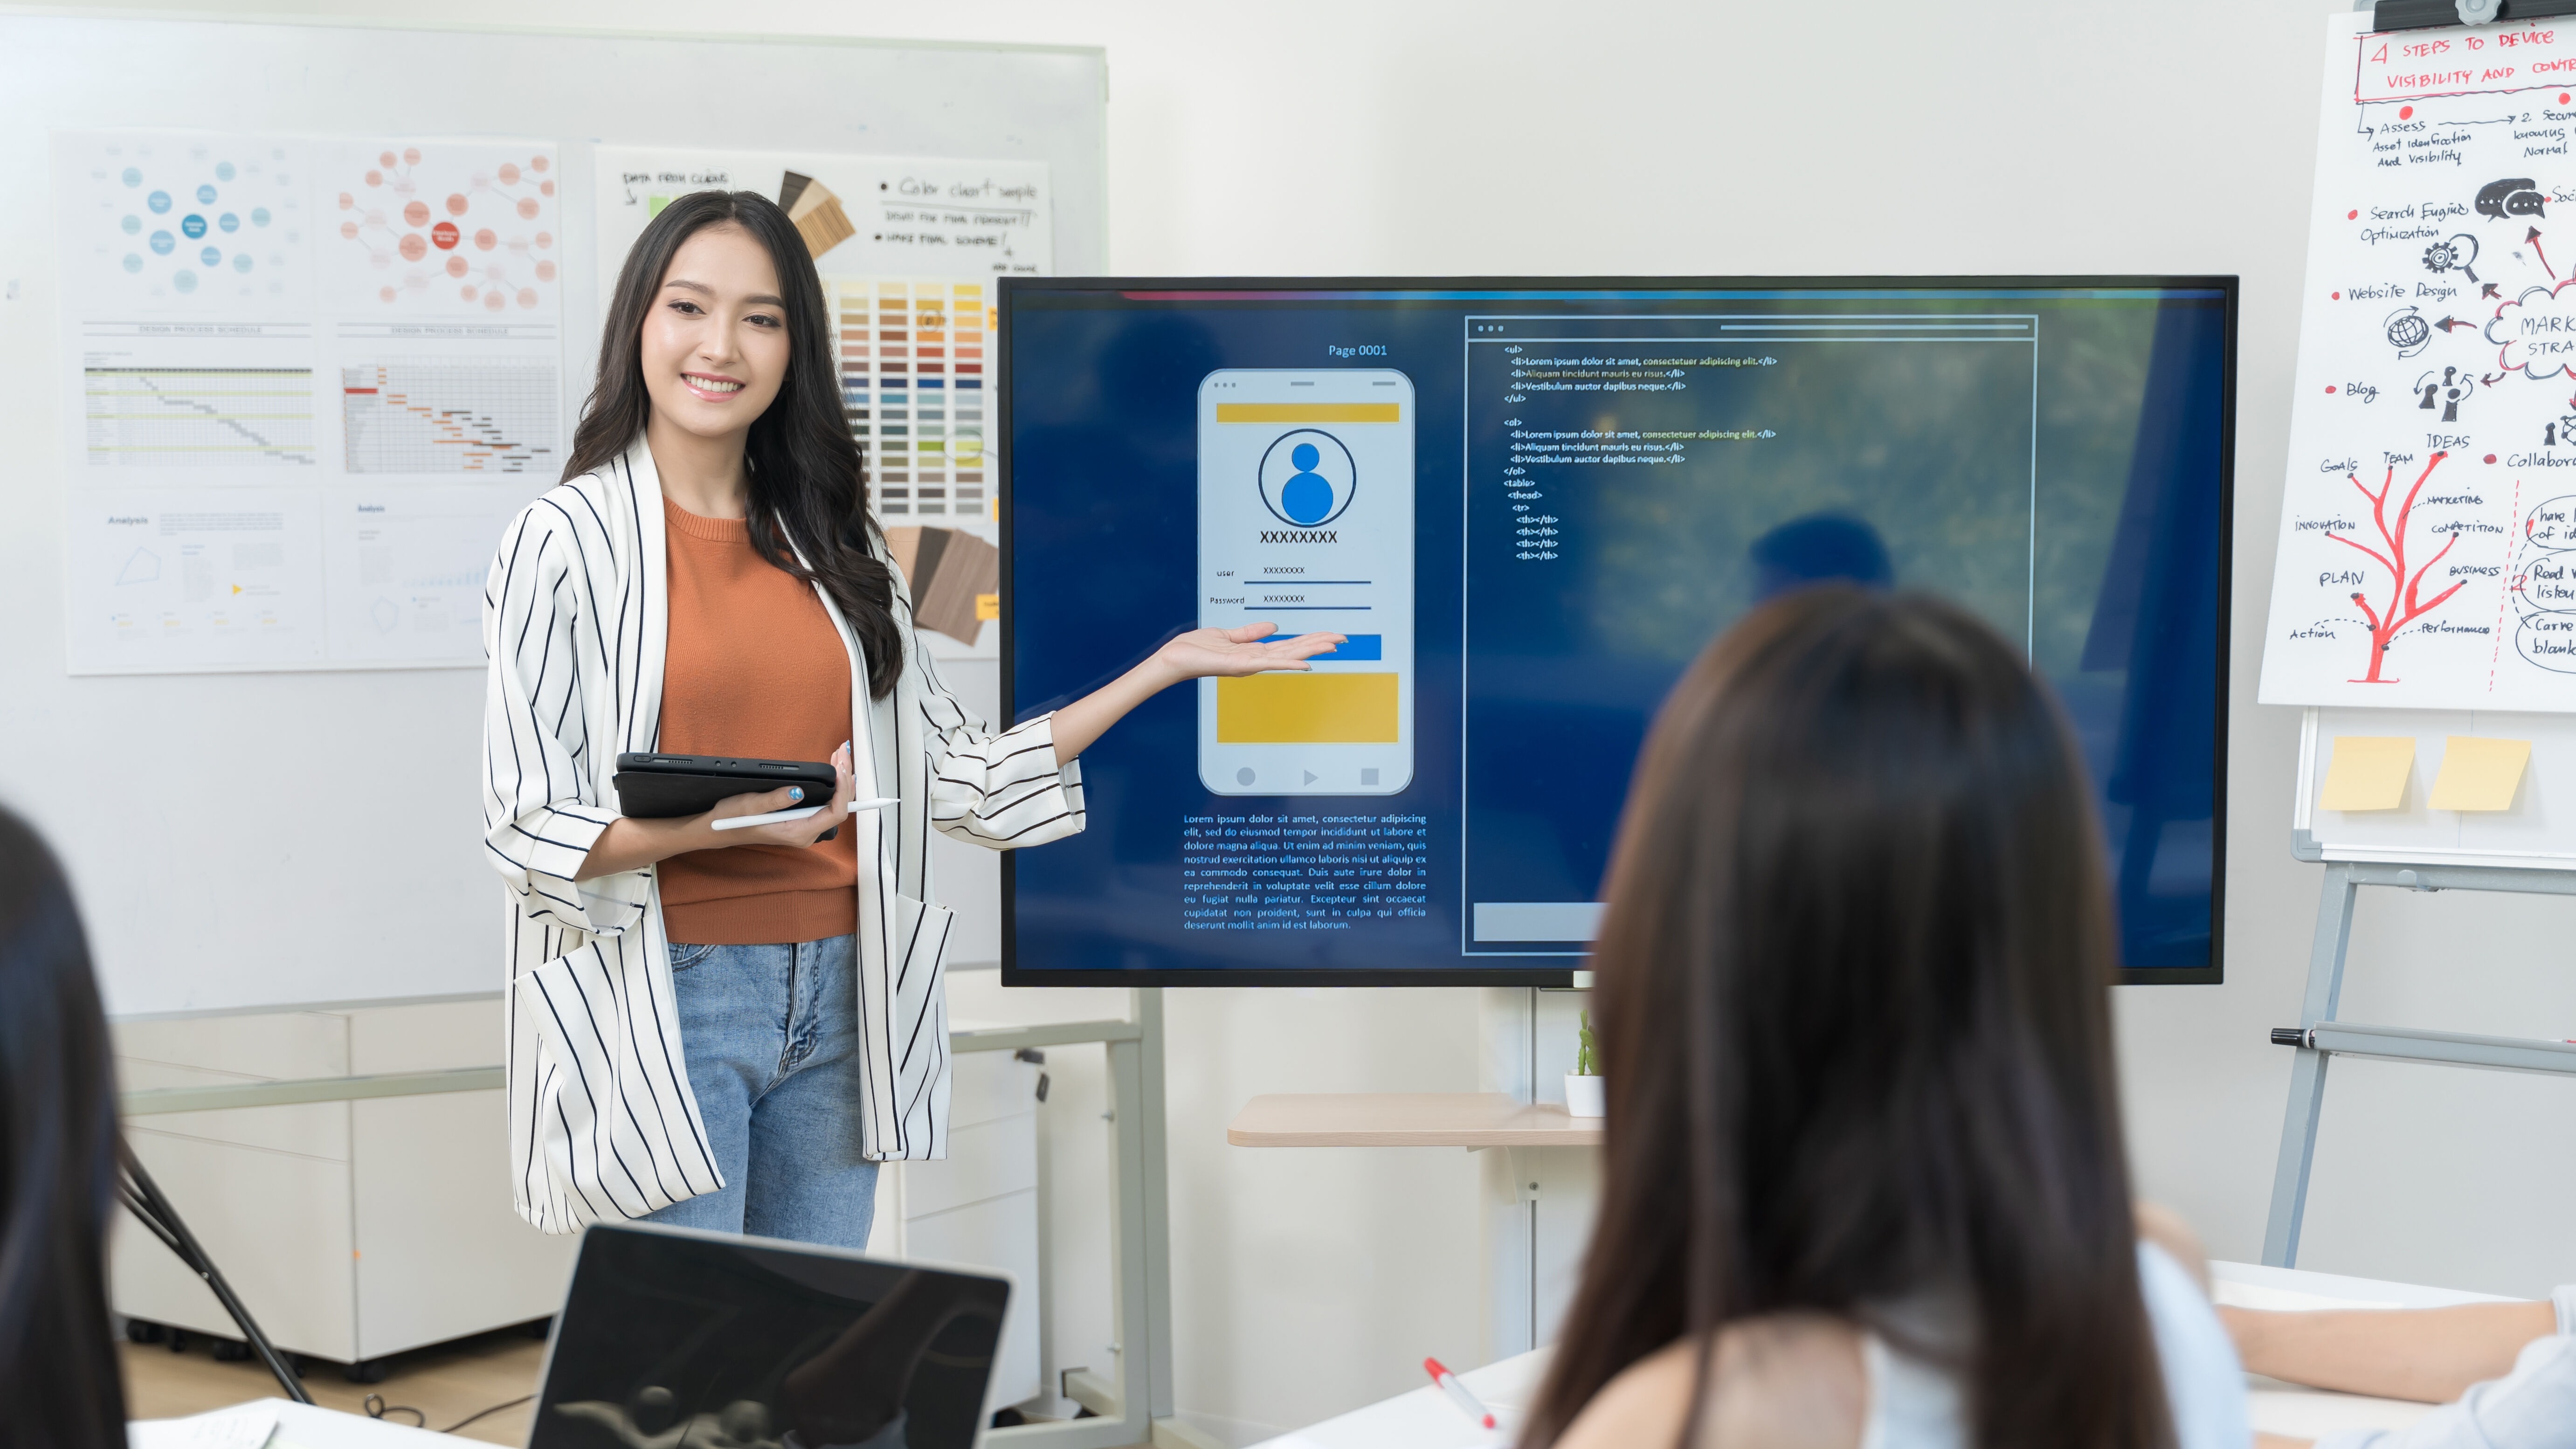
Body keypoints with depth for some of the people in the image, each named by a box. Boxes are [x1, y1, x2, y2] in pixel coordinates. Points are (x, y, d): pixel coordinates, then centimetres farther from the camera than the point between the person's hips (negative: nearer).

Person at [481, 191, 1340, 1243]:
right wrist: (719, 823, -24)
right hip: (667, 999, -5)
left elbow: (961, 778, 13)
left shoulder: (832, 545, 14)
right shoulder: (564, 541, -2)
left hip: (837, 994, 5)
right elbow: (526, 831, -8)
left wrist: (1166, 667, 12)